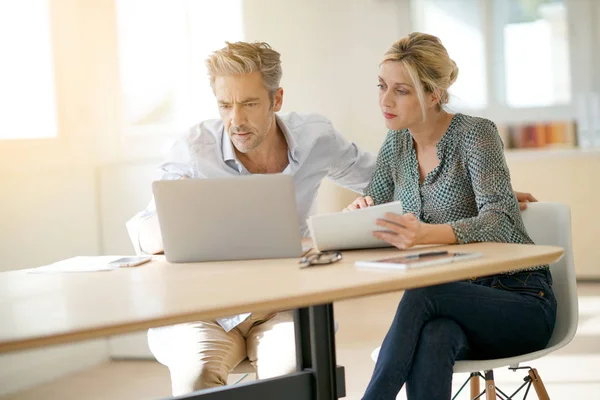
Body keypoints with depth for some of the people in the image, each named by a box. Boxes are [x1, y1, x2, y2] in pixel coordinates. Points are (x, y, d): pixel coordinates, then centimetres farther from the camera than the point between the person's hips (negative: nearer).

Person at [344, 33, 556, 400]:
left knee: (421, 295, -35)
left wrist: (428, 234, -45)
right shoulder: (397, 143, 7)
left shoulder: (476, 133, -13)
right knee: (432, 339, -34)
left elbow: (501, 222, -25)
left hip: (518, 300, -4)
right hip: (452, 301, 4)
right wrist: (360, 212, -16)